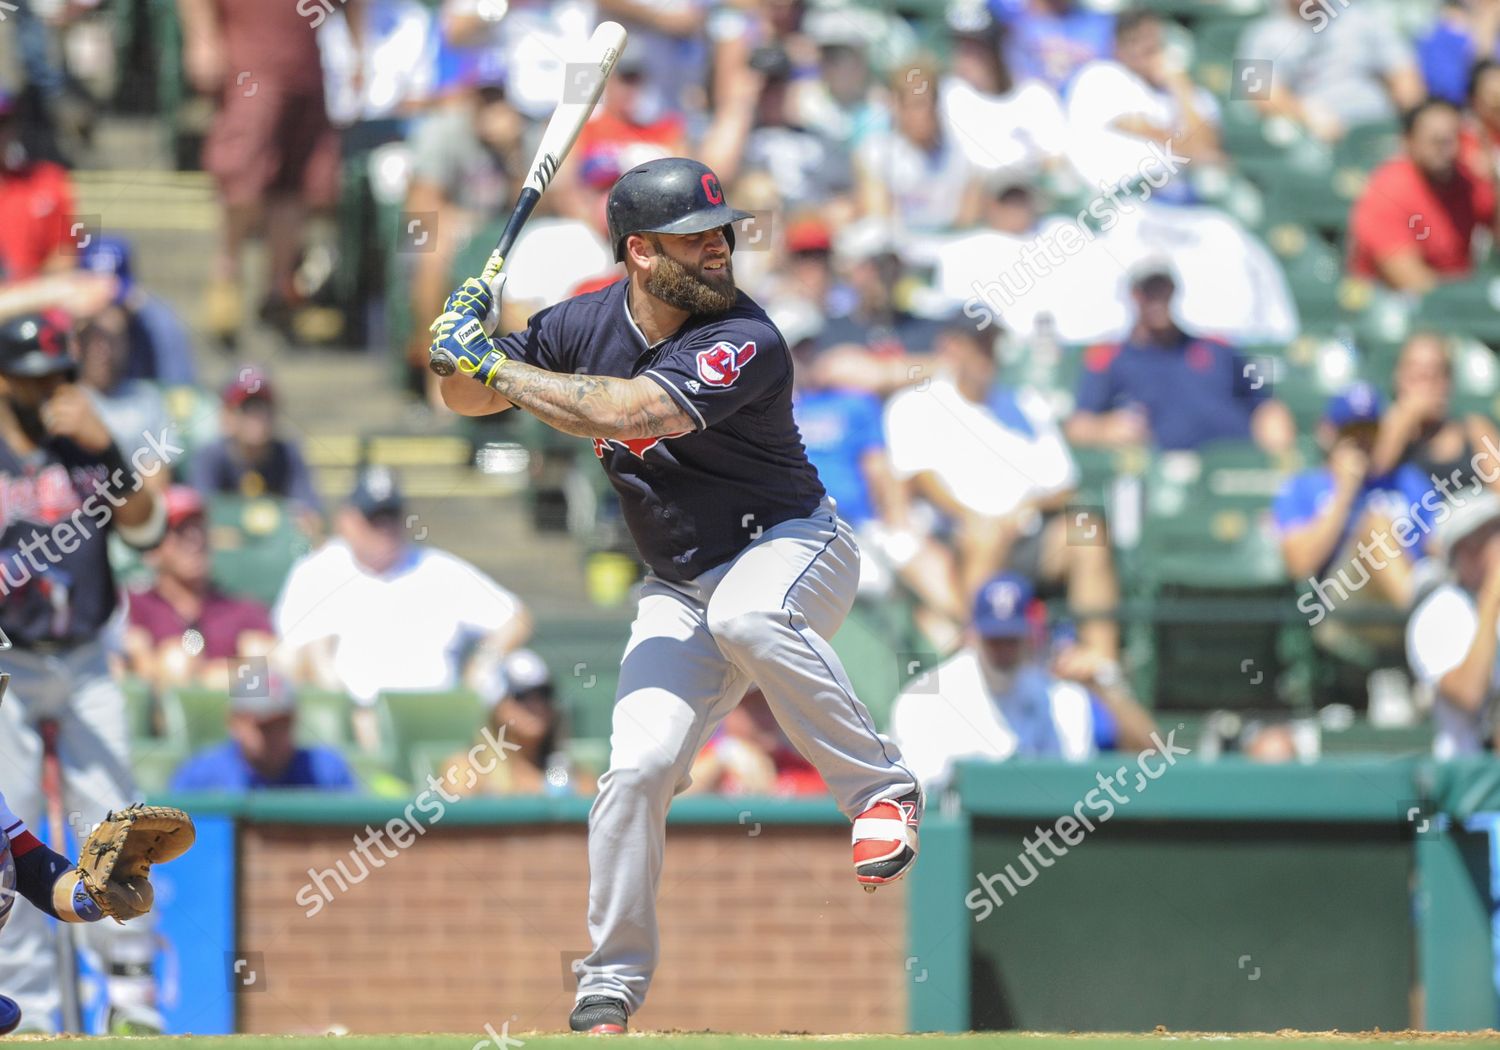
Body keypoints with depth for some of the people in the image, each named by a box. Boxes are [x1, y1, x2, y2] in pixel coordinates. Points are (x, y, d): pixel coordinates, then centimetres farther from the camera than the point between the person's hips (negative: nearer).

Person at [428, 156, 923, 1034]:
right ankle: (612, 984, 7)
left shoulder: (745, 342, -24)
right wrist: (467, 353, -17)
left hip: (793, 545, -5)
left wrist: (499, 366, -30)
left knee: (745, 614, -40)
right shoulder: (587, 325, -5)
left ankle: (881, 789, -24)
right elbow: (469, 399, 6)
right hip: (680, 588, 5)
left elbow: (628, 411, -38)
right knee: (638, 767, -10)